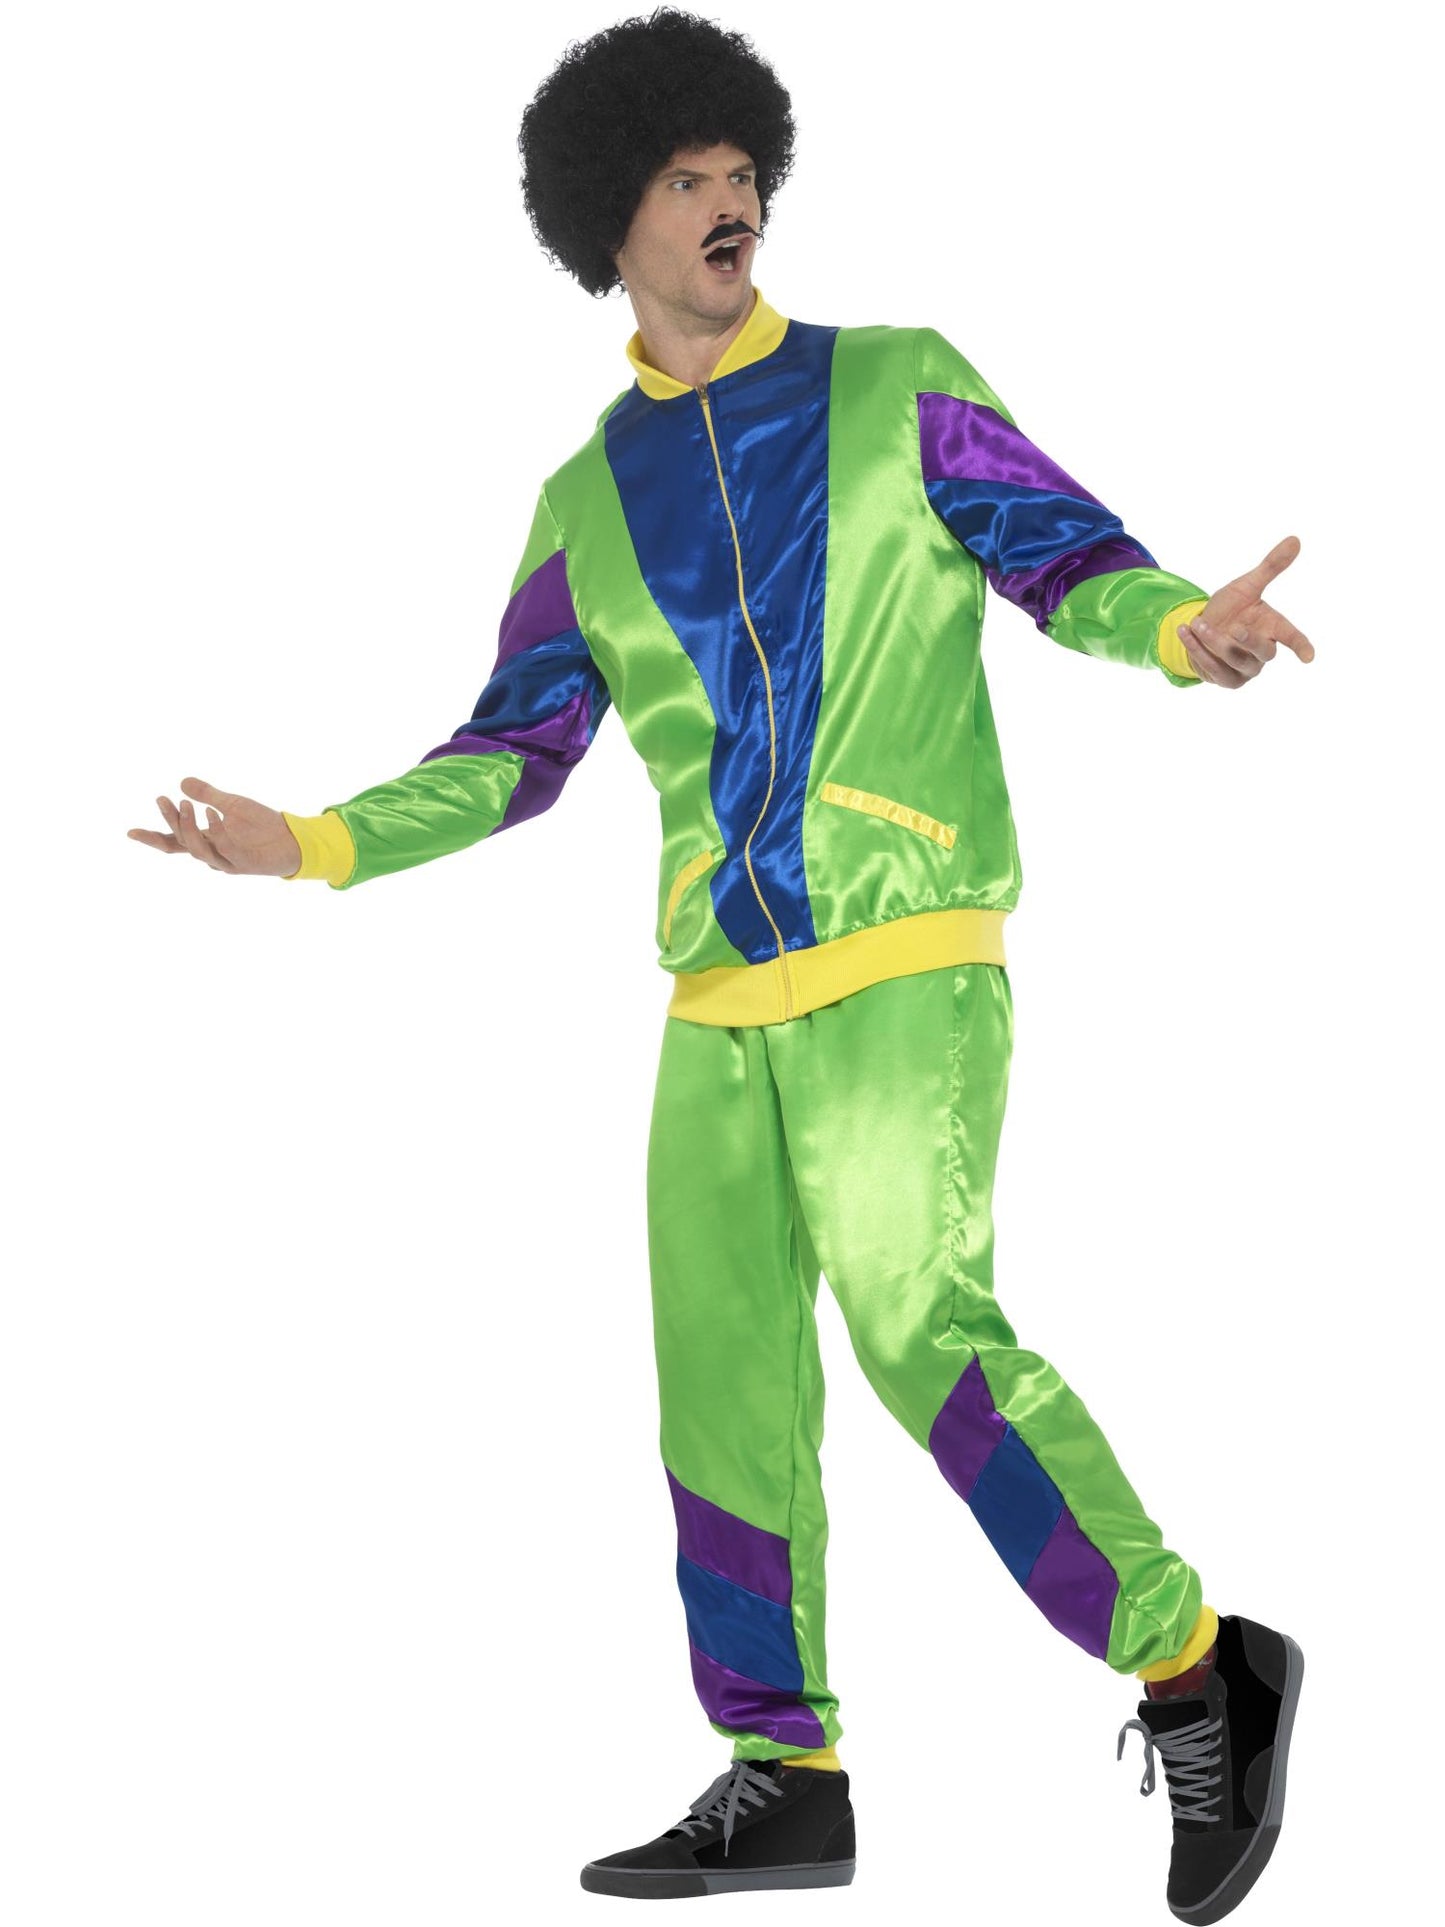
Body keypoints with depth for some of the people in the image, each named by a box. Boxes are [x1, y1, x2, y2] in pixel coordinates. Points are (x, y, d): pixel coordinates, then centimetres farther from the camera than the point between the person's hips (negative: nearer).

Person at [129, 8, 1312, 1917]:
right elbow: (510, 757, 16)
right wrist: (314, 846, 4)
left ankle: (1195, 1670, -12)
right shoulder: (586, 503, 14)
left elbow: (1076, 566, 0)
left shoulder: (897, 389, 4)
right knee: (725, 1387, 6)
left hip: (907, 971, -5)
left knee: (923, 1329, -23)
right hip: (721, 1007, 5)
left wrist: (1187, 628, -22)